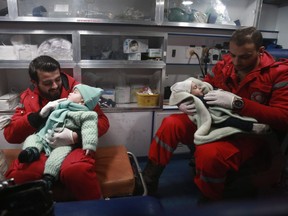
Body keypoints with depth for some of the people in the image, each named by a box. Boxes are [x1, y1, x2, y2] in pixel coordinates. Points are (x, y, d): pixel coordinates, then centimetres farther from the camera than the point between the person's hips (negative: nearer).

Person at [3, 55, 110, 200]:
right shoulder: (28, 97, 9)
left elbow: (102, 121, -3)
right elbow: (9, 134, 3)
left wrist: (75, 137, -21)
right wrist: (39, 115, -14)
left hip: (73, 147, -2)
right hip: (41, 149, 3)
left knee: (76, 171, -37)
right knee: (16, 176, -28)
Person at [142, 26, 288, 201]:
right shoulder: (223, 65, 2)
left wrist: (237, 103, -30)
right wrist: (185, 102, -14)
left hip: (249, 134, -5)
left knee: (209, 153, -35)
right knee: (171, 124, -13)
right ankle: (148, 181, -3)